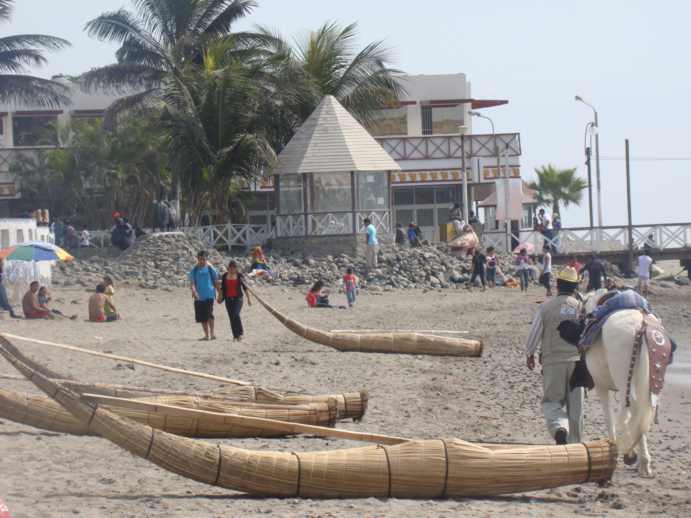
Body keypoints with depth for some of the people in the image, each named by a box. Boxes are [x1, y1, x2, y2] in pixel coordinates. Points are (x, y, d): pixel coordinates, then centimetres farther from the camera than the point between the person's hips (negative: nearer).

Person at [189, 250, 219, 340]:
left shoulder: (210, 269, 3)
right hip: (199, 296, 3)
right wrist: (194, 291, -21)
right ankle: (206, 335, 16)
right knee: (202, 317, 6)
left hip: (209, 295, -3)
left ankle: (212, 333, -13)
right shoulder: (195, 270, 5)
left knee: (209, 314, -18)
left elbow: (215, 281, 10)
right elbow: (192, 282, -2)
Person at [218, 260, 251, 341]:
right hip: (228, 299, 3)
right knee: (231, 317, 3)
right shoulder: (225, 276, 6)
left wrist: (248, 298, -1)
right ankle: (235, 336, 9)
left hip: (238, 298, -3)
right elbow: (222, 288, 13)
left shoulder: (239, 275, -2)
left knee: (236, 314, -19)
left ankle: (241, 332, -5)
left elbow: (245, 287, 0)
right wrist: (220, 297, 10)